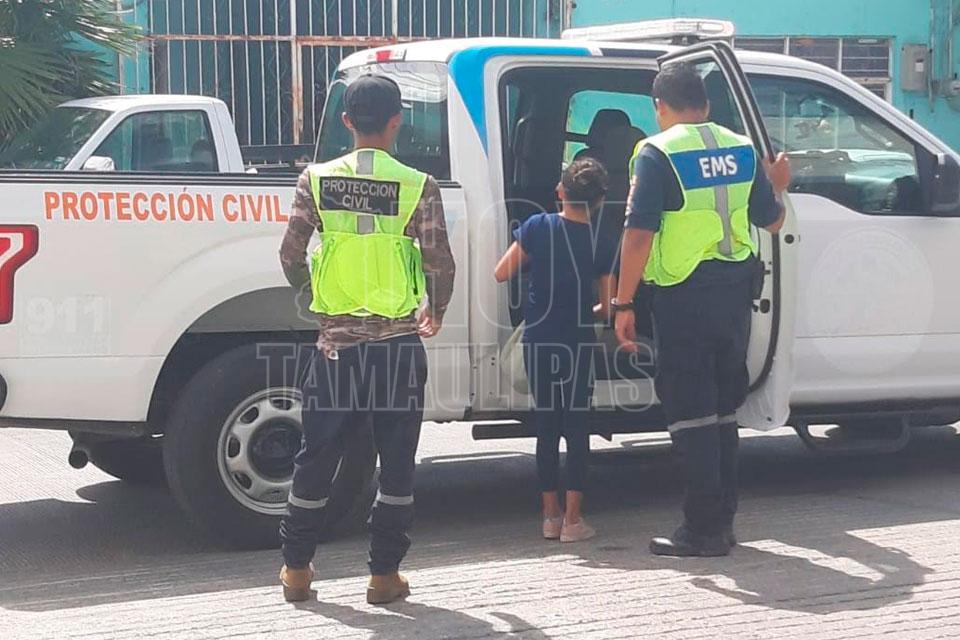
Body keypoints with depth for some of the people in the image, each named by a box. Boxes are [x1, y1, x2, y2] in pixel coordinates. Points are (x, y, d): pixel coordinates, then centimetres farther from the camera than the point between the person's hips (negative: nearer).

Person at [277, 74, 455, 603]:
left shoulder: (317, 181, 0)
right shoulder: (418, 187, -6)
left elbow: (291, 255, -2)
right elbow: (439, 263, -9)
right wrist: (435, 312, 11)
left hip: (337, 340, 2)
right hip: (398, 342, -2)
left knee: (317, 457, 13)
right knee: (396, 461, 8)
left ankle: (295, 569, 21)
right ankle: (384, 574, 11)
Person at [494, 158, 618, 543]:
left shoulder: (537, 227, -5)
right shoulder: (603, 243, -5)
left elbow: (501, 274, 0)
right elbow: (608, 306, -2)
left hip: (538, 339, 1)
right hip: (579, 341, -1)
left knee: (546, 425, 11)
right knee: (576, 426, 4)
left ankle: (550, 514, 13)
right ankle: (572, 519, 2)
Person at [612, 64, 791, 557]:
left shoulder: (658, 153, -10)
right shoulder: (741, 150, 8)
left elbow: (639, 235, -16)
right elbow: (771, 221, 16)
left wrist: (623, 303, -12)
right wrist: (777, 186, 37)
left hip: (684, 294, -6)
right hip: (735, 290, 6)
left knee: (690, 411, -1)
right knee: (723, 407, 16)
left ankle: (703, 529, 0)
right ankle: (722, 520, 22)